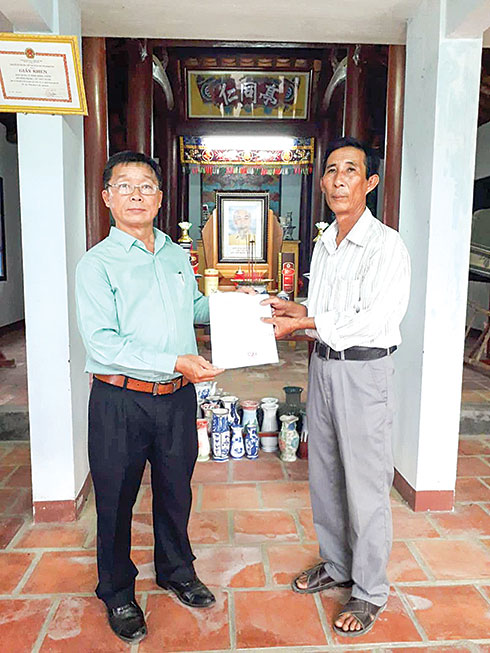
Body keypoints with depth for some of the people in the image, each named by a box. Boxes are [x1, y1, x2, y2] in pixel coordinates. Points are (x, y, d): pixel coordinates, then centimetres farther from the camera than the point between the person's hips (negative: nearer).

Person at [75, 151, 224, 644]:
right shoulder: (96, 264, -9)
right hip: (120, 402, -4)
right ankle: (117, 594, 37)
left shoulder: (177, 256, 10)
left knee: (175, 491, 20)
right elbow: (101, 344, -19)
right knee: (115, 500, 12)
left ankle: (176, 571, 46)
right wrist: (175, 362, -25)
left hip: (178, 398, 5)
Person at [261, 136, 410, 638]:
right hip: (322, 365, 8)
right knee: (324, 475, 17)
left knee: (365, 484, 4)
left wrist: (306, 323, -20)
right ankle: (335, 565, 38)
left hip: (365, 370, -7)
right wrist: (294, 309, -2)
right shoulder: (324, 245, 11)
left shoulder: (387, 245, -12)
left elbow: (375, 320, -21)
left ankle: (370, 591, 24)